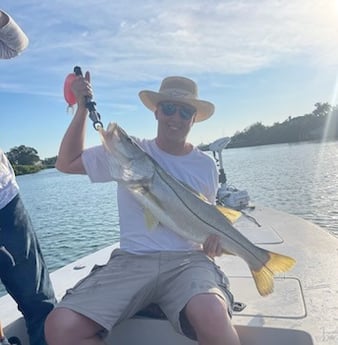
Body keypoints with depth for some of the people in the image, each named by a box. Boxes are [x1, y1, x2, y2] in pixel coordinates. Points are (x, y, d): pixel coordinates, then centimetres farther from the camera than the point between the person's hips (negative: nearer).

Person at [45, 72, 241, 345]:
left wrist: (216, 234, 0)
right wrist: (82, 109, 0)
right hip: (131, 260, 1)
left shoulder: (206, 165, 11)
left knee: (211, 315, -36)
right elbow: (67, 163, 8)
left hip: (188, 259, 0)